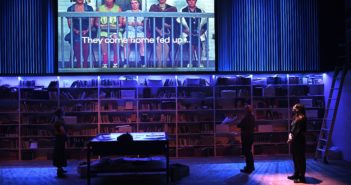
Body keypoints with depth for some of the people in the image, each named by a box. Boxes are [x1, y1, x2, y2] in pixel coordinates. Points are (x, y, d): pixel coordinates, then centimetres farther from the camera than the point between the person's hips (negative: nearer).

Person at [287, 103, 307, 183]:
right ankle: (296, 174, 25)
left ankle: (302, 177, 1)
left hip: (299, 141, -9)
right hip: (294, 141, 9)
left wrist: (292, 138, -14)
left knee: (300, 159, -4)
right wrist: (290, 135, -2)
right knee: (295, 158, 15)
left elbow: (299, 131, -16)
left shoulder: (302, 118, -12)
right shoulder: (295, 118, 16)